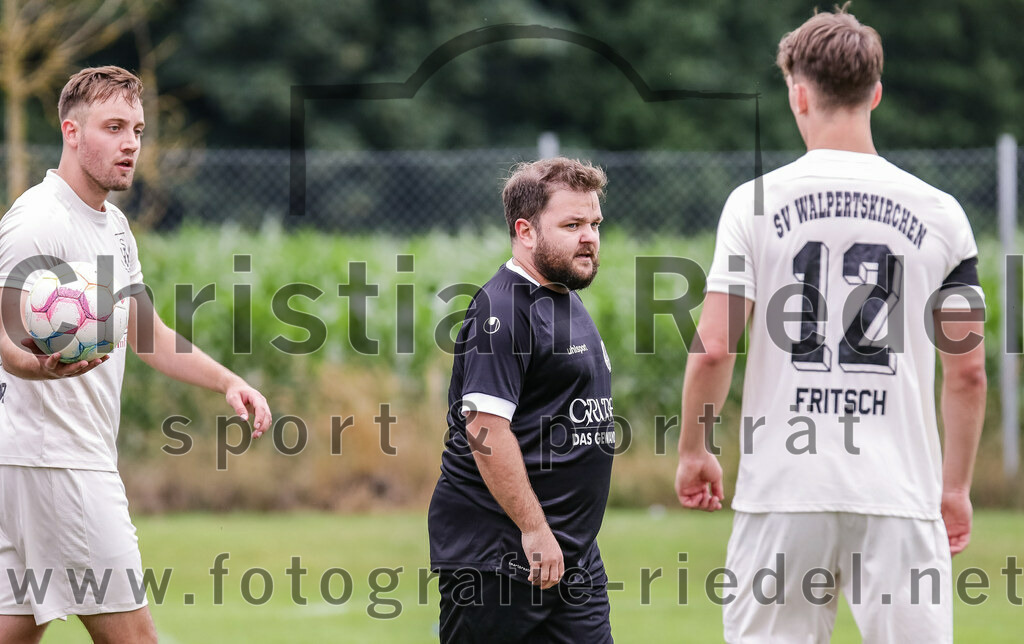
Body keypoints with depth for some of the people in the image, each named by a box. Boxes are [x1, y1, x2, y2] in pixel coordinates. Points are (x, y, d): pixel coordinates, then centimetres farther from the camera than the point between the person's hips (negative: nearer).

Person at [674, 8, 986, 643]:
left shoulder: (756, 203, 0)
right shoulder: (939, 212, 3)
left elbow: (713, 348, -4)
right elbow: (968, 370, 4)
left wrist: (694, 450, 11)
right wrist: (956, 485, 15)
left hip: (784, 493, 0)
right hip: (902, 491, 0)